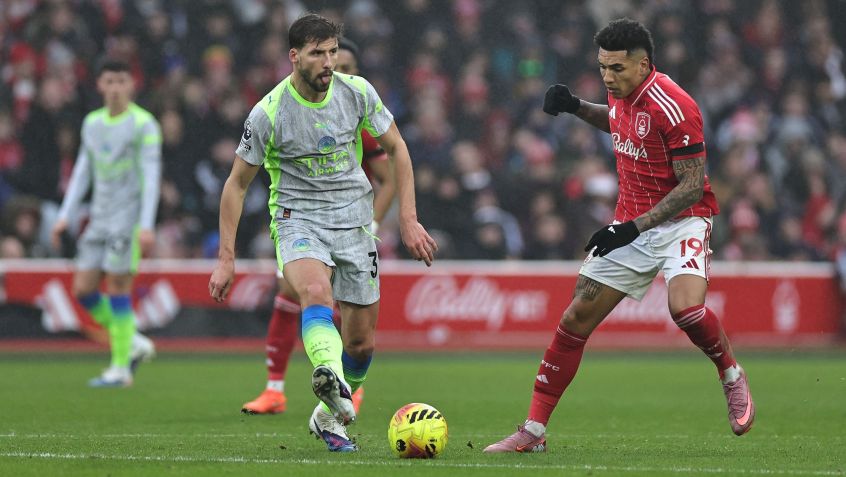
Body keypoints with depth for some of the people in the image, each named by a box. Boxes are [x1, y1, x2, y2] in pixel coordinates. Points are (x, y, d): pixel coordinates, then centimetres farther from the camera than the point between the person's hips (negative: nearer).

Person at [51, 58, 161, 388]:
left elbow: (151, 177, -10)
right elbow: (82, 172, 19)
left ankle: (120, 367, -1)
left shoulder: (144, 124, -6)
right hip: (99, 220, 7)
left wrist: (147, 226, -18)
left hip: (129, 219, -7)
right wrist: (65, 216, 12)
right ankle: (134, 344, 16)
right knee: (83, 289, 0)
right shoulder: (92, 123, 13)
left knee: (117, 288, -9)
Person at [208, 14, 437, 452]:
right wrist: (226, 258, -3)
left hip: (354, 219, 4)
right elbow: (237, 183, -2)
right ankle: (332, 381, -60)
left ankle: (329, 416, 30)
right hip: (297, 217, -4)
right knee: (316, 293, -36)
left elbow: (395, 148, 10)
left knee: (361, 342, 5)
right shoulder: (269, 113, -12)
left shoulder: (357, 92, -5)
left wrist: (409, 220, 4)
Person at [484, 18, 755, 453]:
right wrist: (576, 107, 9)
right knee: (576, 318, 0)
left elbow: (693, 186, -21)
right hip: (630, 225, 7)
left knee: (685, 307, -32)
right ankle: (533, 430, 5)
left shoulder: (672, 106, -22)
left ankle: (732, 377, -1)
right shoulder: (621, 93, 1)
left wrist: (636, 226, -26)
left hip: (681, 220, -7)